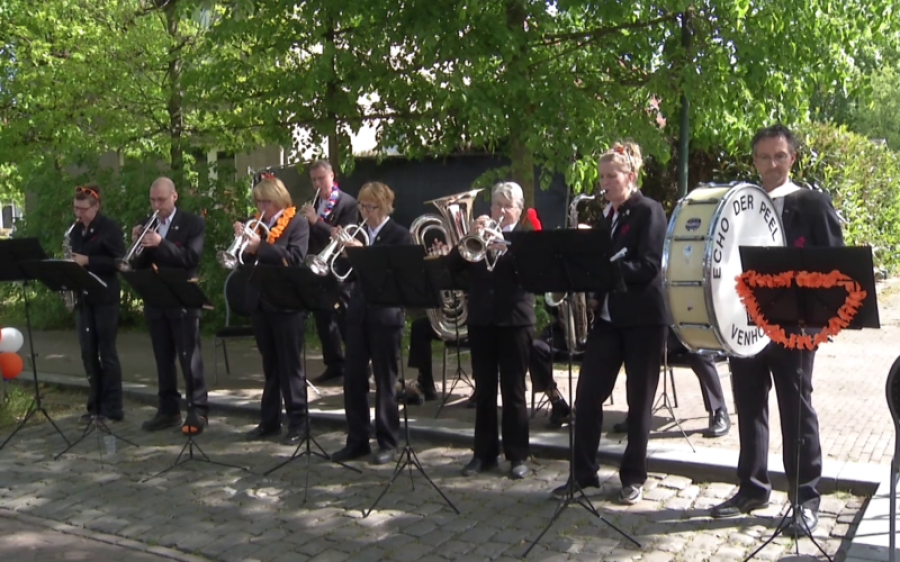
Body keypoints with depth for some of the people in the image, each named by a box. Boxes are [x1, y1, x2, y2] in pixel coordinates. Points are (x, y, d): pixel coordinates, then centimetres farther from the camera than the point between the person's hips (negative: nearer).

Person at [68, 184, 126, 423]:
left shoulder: (110, 227, -8)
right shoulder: (76, 231, 12)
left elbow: (119, 261, -15)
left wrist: (87, 261, -20)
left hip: (105, 298, -7)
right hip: (83, 297, 7)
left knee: (106, 352, -3)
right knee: (88, 353, 7)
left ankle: (113, 408, 4)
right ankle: (95, 405, 15)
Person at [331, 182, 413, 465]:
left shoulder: (400, 236, -5)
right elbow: (350, 273, 10)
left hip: (385, 315, -5)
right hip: (358, 313, 5)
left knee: (385, 382, 4)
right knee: (353, 379, 7)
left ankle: (388, 442, 15)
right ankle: (357, 440, 19)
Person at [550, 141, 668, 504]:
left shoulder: (649, 211, -7)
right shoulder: (606, 215, 14)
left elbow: (649, 267, -18)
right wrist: (592, 292, -1)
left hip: (643, 318, -6)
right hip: (607, 316, 7)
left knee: (639, 400, 4)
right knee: (587, 395, 3)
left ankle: (634, 478, 16)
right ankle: (583, 473, 14)